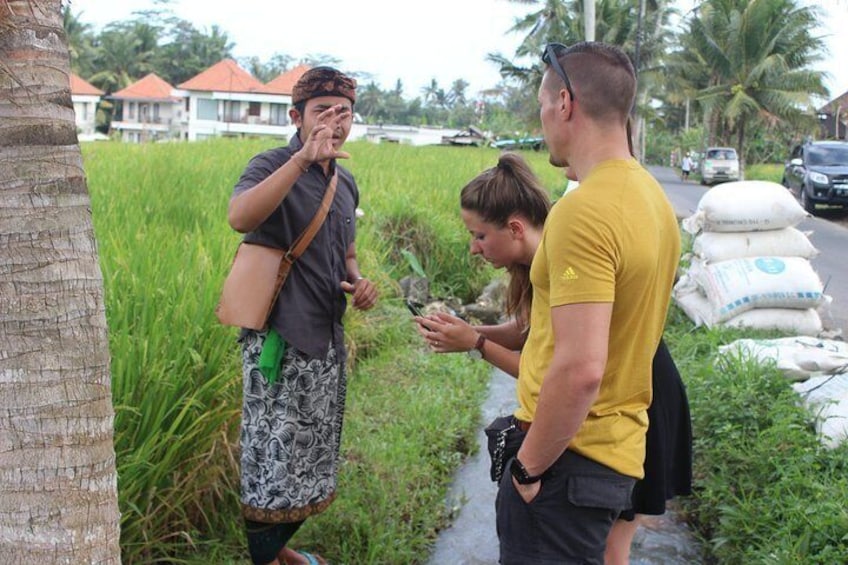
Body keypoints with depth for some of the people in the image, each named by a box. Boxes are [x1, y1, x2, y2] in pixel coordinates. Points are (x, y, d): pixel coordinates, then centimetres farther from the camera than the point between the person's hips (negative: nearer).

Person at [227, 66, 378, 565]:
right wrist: (304, 157, -39)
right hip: (280, 338, -8)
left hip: (327, 338, 8)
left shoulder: (345, 182, 13)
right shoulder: (273, 166, -9)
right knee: (274, 455, -3)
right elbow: (240, 218, -32)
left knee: (311, 453, 16)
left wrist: (358, 281, 3)